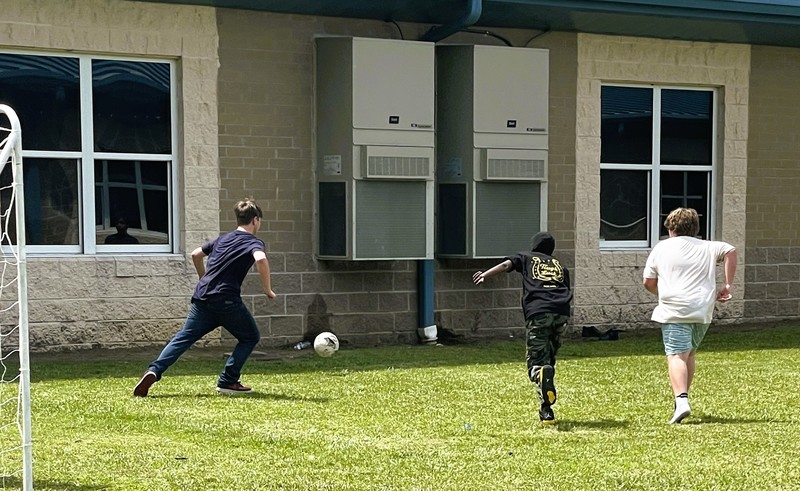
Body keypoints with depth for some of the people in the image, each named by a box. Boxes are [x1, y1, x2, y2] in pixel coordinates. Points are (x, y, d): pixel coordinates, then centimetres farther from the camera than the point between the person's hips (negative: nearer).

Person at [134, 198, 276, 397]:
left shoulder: (222, 239, 22)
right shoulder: (254, 242, 1)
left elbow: (195, 254, 28)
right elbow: (261, 259, -22)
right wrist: (267, 289, -11)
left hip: (202, 297, 6)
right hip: (227, 300, -5)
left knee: (183, 338, 8)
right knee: (250, 337, 13)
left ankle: (154, 371, -12)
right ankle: (227, 382, 5)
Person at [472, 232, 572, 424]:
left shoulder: (527, 258, 25)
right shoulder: (559, 265, 32)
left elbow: (506, 264, 6)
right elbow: (568, 293, 22)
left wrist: (485, 274, -2)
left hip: (538, 313, -3)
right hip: (561, 312, 3)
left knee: (537, 361, -6)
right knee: (549, 359, 19)